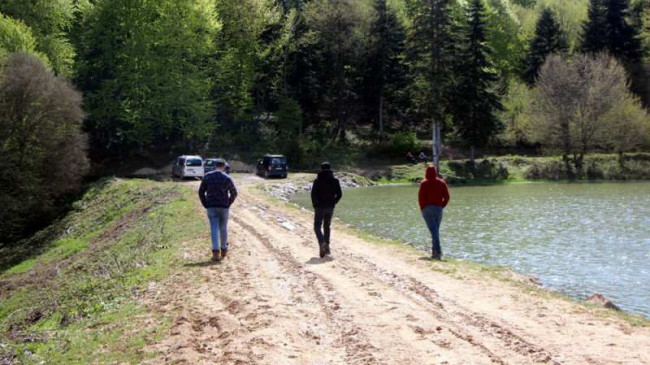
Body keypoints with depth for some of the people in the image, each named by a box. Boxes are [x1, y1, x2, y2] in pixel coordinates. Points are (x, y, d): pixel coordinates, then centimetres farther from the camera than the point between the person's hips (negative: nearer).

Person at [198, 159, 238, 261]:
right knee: (223, 228, 14)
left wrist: (205, 204, 6)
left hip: (211, 207, 0)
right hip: (224, 207, 0)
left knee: (214, 229, -1)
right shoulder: (227, 178, -4)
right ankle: (224, 249, 26)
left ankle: (216, 251, -13)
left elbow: (201, 192, 0)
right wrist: (228, 203, 8)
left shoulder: (207, 176, 0)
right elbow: (234, 193, -2)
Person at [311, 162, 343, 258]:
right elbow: (339, 194, -1)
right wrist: (334, 202, 10)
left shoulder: (317, 181, -8)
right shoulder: (335, 180, 2)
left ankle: (322, 243, -24)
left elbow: (313, 194, -14)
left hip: (320, 207, -4)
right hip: (330, 207, 4)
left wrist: (315, 204, 0)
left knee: (317, 226, 1)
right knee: (327, 226, 17)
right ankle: (327, 246, 15)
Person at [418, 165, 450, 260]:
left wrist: (422, 209, 3)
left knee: (433, 231, -9)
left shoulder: (424, 183, -5)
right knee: (436, 230, 15)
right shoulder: (442, 182, 5)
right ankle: (434, 251, 17)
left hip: (427, 209, -3)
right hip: (438, 209, 4)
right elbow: (446, 197, 1)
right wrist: (441, 207, 10)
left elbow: (421, 197, -9)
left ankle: (438, 251, -21)